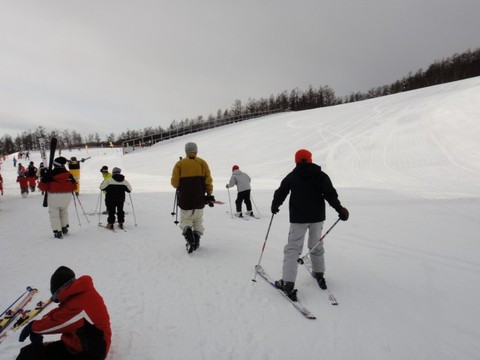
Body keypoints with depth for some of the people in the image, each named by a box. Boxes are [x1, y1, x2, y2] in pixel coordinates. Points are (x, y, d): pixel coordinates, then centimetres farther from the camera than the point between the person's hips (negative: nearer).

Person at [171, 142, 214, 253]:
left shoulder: (180, 164, -2)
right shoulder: (202, 163, 3)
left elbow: (174, 182, -8)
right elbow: (208, 180, -3)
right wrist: (209, 195, 5)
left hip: (185, 199, -1)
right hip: (199, 199, 2)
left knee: (185, 221, 10)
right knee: (198, 221, 18)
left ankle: (190, 241, -12)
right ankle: (196, 242, 12)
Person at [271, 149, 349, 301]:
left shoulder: (291, 176, 2)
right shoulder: (321, 175, 3)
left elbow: (280, 193, 8)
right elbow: (330, 194, -8)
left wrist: (274, 206, 24)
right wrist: (340, 209, -4)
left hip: (298, 218, -2)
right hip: (317, 217, 2)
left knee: (292, 249, -3)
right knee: (316, 246, 20)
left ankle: (288, 283, -11)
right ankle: (319, 274, 33)